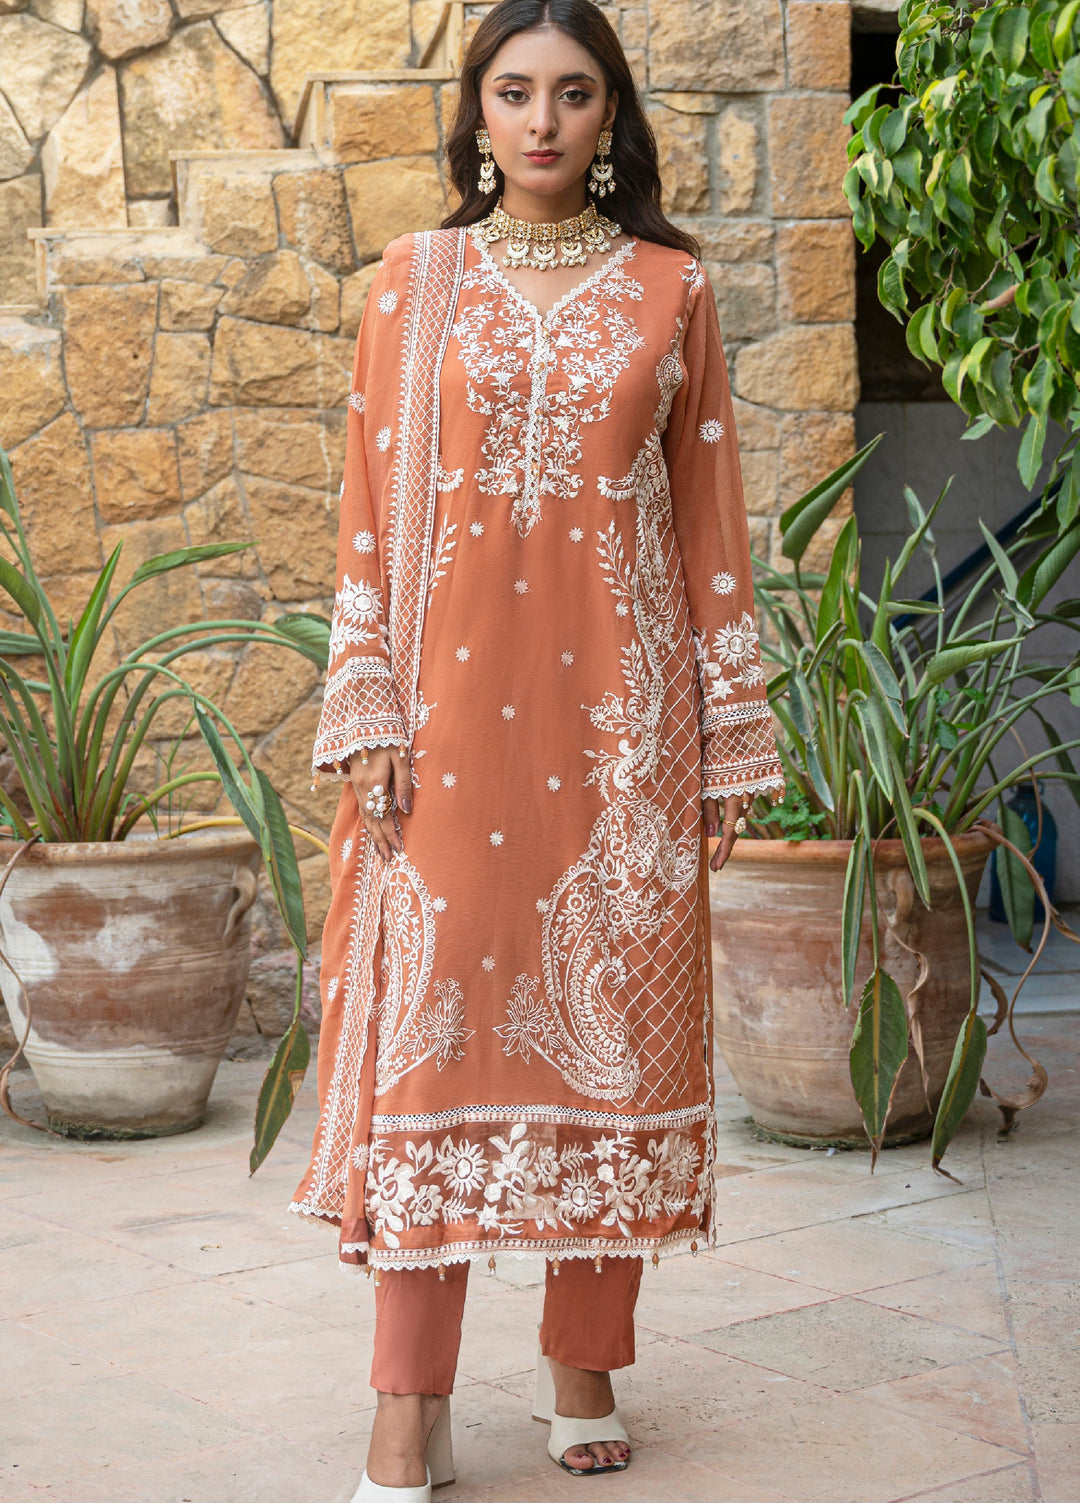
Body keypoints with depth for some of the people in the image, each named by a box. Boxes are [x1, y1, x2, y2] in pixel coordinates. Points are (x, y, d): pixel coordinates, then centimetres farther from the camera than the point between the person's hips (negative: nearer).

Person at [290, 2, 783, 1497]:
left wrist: (730, 733, 4)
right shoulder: (415, 280, 8)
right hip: (453, 700, 0)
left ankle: (585, 1373, 17)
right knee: (434, 1018, -3)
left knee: (610, 1010, 3)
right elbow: (370, 506, 6)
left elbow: (710, 512, 7)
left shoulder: (670, 287, 8)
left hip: (620, 704, 0)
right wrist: (369, 716, -3)